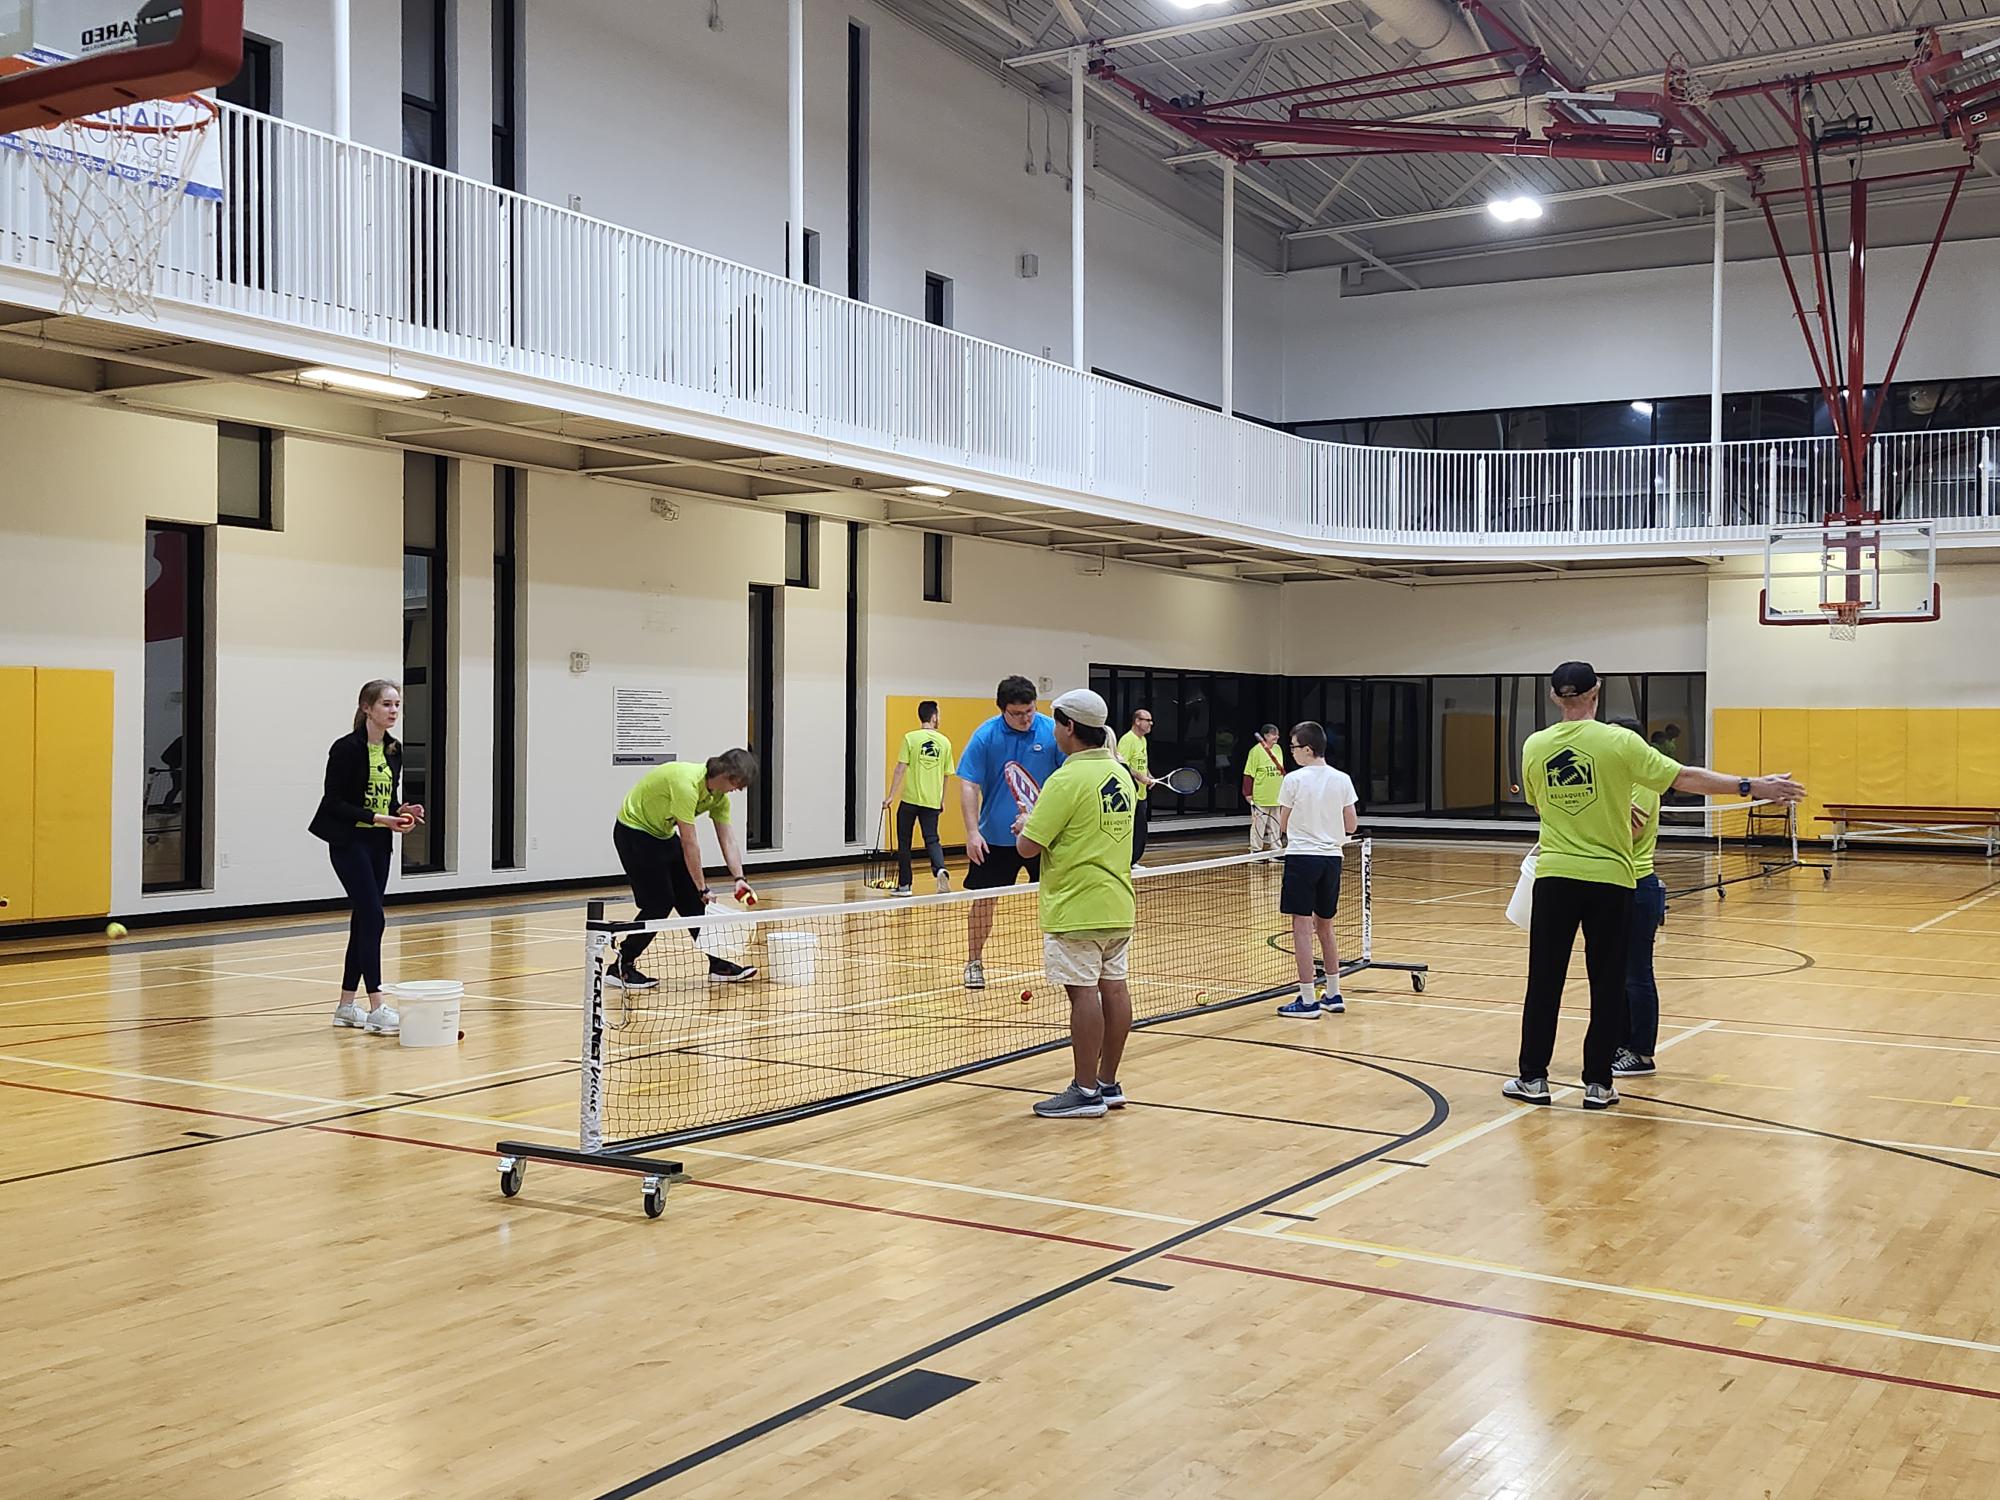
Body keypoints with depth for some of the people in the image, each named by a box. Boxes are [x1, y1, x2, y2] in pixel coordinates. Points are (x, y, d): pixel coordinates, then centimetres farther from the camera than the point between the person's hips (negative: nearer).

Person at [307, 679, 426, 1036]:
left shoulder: (394, 749, 8)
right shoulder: (347, 748, -14)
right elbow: (333, 802, -15)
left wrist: (401, 812, -4)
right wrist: (377, 818, -23)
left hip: (379, 845, 8)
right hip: (349, 843, -7)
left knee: (364, 920, 9)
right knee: (373, 918, -14)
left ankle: (346, 1005, 18)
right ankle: (376, 1009, -12)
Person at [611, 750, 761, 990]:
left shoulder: (719, 795, -6)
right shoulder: (687, 783, -33)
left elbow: (728, 840, -6)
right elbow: (690, 844, -31)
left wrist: (739, 878, -20)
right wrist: (703, 888, -27)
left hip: (664, 834, 9)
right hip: (633, 832, -8)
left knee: (693, 901, 3)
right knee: (659, 903, -11)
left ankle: (718, 966, 9)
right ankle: (620, 968, 0)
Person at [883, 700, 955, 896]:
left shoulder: (911, 738, -5)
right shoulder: (944, 742, 4)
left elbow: (901, 769, -9)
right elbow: (946, 774, 10)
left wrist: (891, 796, -7)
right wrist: (942, 800, 21)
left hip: (910, 799, -2)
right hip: (932, 801, 2)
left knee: (904, 843, 10)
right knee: (932, 840, 7)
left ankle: (904, 885, 15)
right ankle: (940, 869, -21)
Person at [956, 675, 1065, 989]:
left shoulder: (1052, 731, -7)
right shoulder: (985, 736, -9)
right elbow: (969, 786, -9)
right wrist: (972, 832, -17)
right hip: (995, 837, -1)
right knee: (983, 899, 6)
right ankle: (974, 962, 22)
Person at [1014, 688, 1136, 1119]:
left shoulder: (1067, 780, -16)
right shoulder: (1121, 775, 10)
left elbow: (1029, 846, -16)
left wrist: (1023, 826, 6)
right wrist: (1040, 823, 19)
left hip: (1077, 907, -9)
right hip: (1118, 905, 9)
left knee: (1084, 993, -5)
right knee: (1114, 988, 10)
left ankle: (1085, 1092, -1)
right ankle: (1108, 1084, 19)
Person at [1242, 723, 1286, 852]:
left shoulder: (1277, 749, 9)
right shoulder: (1256, 751, -12)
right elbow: (1249, 773, -12)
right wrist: (1248, 793, -14)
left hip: (1275, 796, 7)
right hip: (1260, 797, -7)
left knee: (1275, 825, 13)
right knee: (1258, 824, 1)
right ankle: (1256, 850, 10)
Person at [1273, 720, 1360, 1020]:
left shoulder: (1294, 780, -8)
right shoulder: (1342, 780, 3)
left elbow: (1283, 825, 1)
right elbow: (1351, 825, 6)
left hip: (1301, 857, -5)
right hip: (1332, 857, 5)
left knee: (1302, 928, -3)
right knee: (1325, 927, 17)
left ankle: (1308, 1001, -4)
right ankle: (1333, 995, 23)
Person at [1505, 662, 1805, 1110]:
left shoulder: (1534, 746, 0)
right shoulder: (1619, 742, -8)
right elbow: (1685, 778, -9)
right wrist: (1752, 786, -4)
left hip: (1555, 876, 2)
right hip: (1610, 878, -2)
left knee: (1544, 981, 8)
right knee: (1607, 985, 7)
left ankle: (1532, 1078, 13)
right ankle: (1597, 1084, 11)